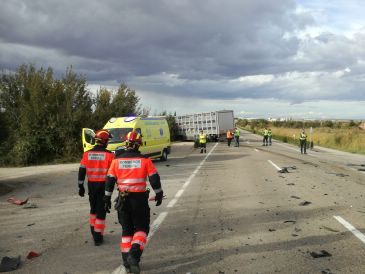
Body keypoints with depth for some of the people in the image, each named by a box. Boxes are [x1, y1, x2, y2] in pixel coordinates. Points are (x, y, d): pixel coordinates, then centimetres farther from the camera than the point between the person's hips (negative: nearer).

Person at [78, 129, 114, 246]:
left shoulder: (87, 154, 0)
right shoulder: (109, 155, -9)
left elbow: (81, 171, 1)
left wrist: (81, 186, 8)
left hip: (91, 185, 4)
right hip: (104, 185, -4)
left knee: (93, 208, 22)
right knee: (101, 211, 2)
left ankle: (94, 232, 32)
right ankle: (98, 236, 3)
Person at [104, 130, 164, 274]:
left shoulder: (117, 160, 1)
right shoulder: (145, 160, -6)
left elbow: (110, 180, 3)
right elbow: (154, 179, -5)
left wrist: (107, 199, 11)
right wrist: (159, 194, 8)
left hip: (123, 200, 3)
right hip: (140, 199, -3)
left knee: (126, 230, 15)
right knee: (141, 228, 11)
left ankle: (127, 261, 18)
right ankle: (134, 254, -10)